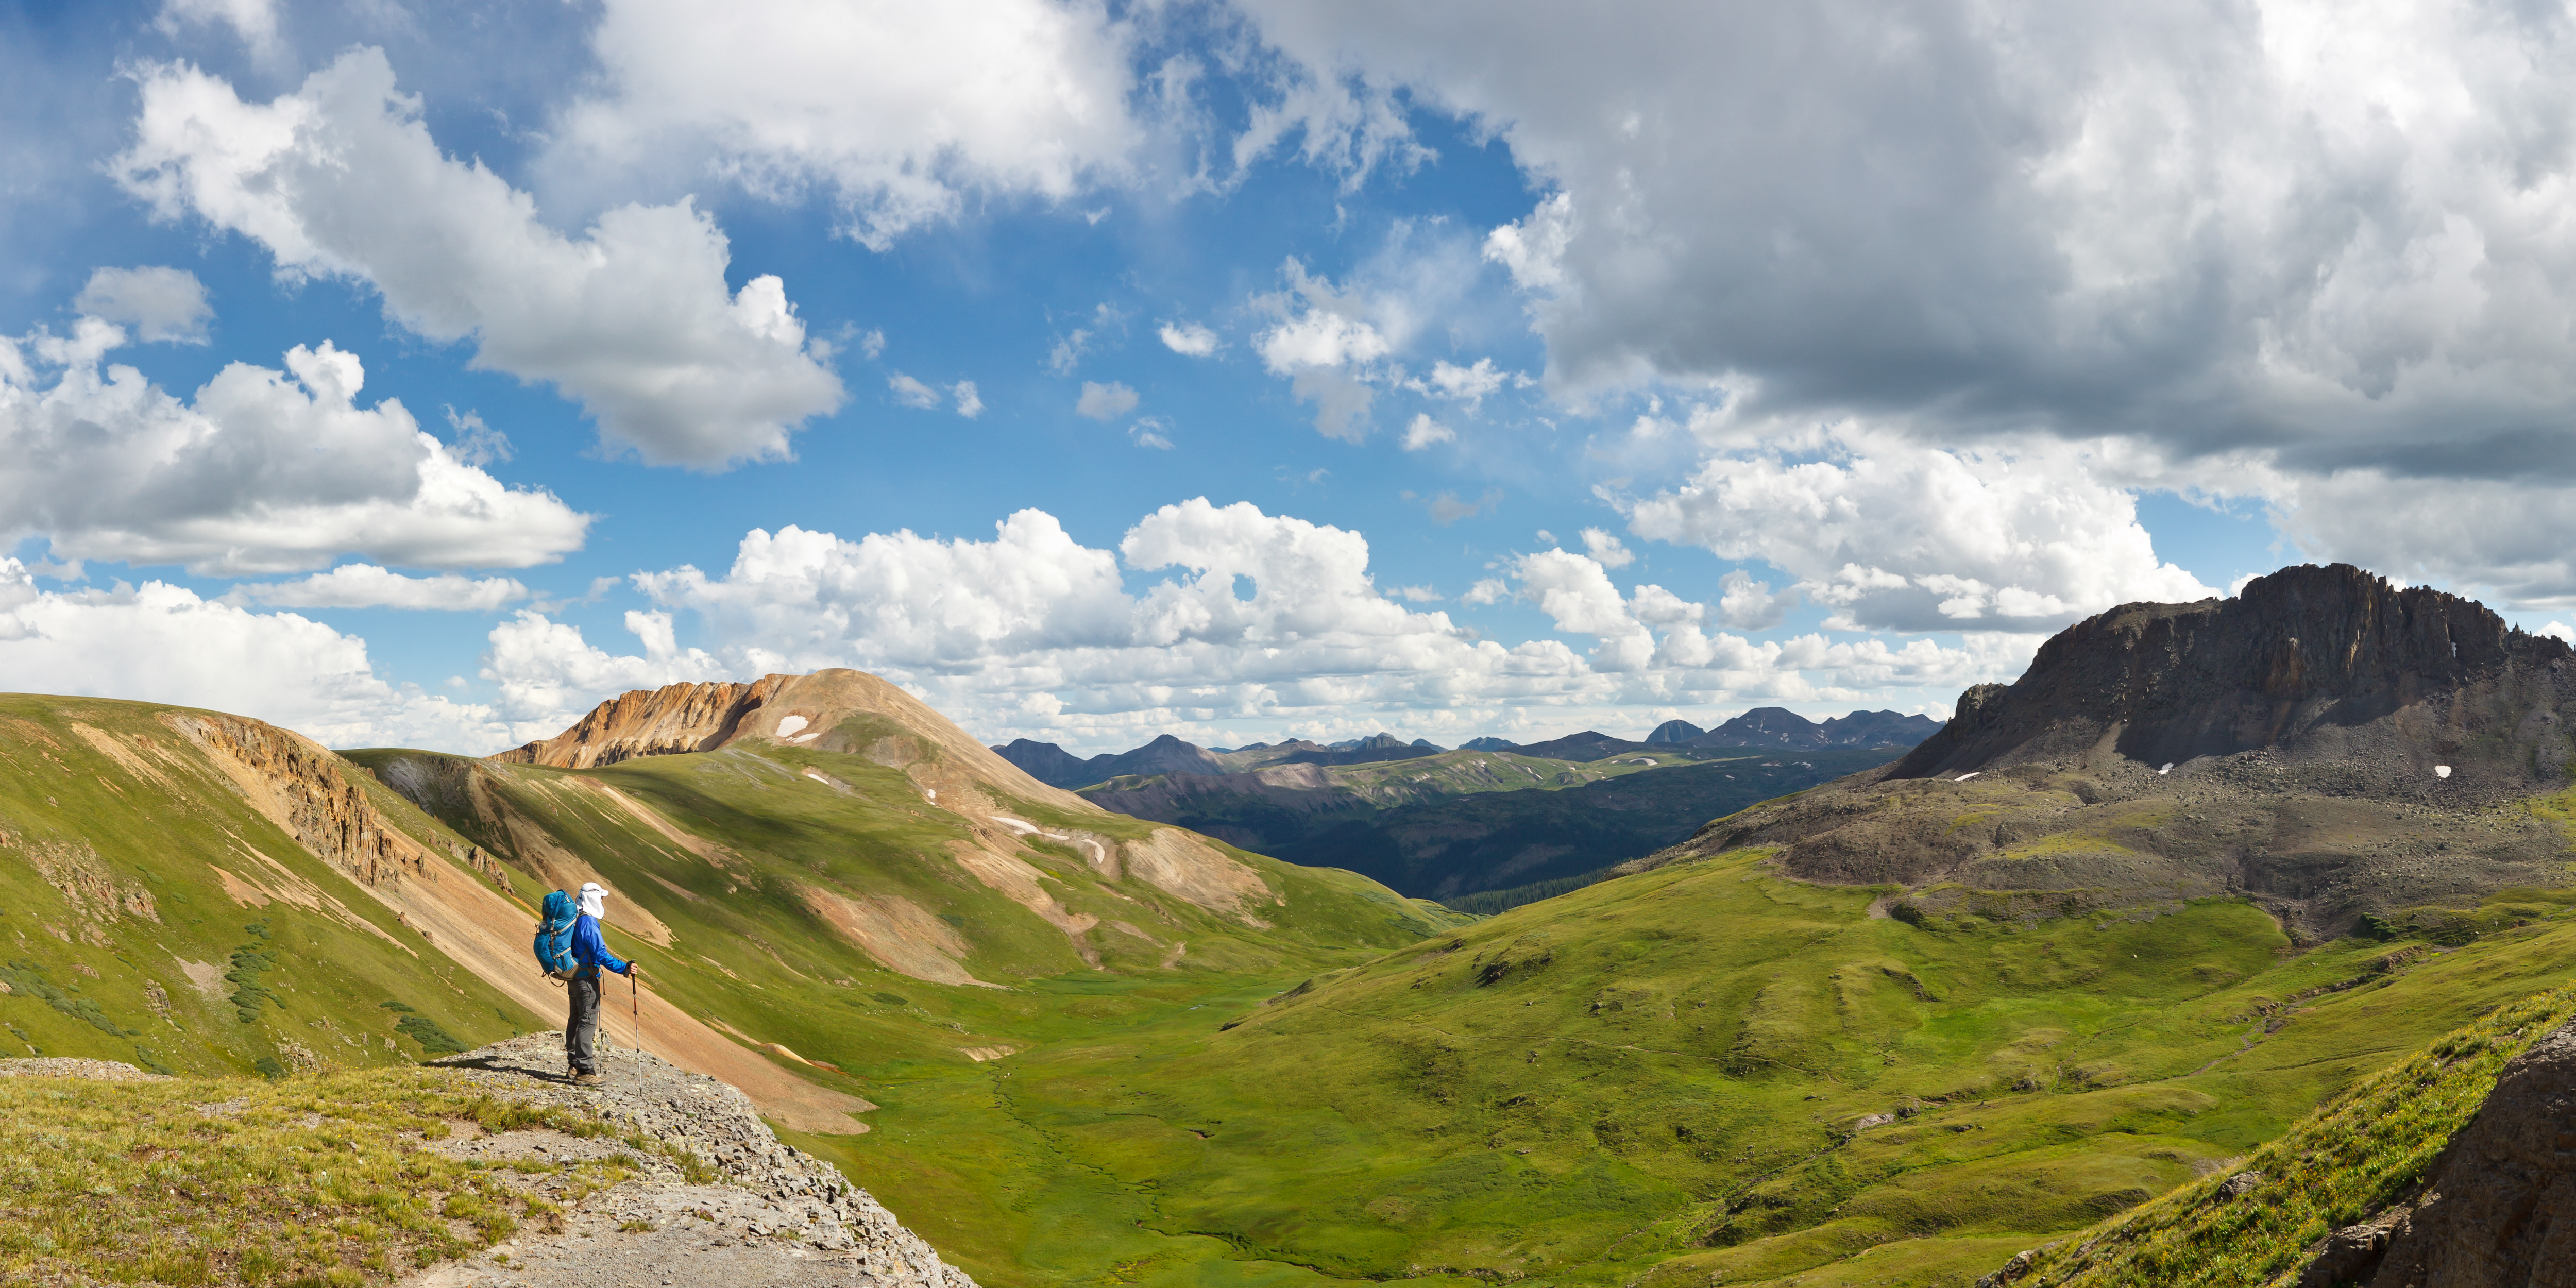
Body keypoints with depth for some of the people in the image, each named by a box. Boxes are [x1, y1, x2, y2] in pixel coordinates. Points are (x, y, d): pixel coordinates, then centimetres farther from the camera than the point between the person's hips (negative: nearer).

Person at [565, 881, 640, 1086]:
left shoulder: (575, 921, 11)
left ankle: (575, 1064, 25)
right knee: (588, 1023, -8)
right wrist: (624, 969, -24)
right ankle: (585, 1072, -9)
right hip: (587, 979, -10)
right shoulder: (588, 923, -19)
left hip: (574, 977, 10)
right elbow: (601, 955, -23)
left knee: (575, 1020, 16)